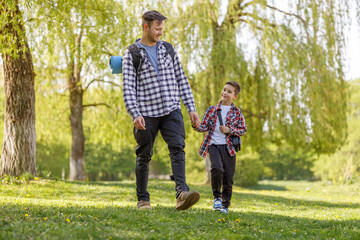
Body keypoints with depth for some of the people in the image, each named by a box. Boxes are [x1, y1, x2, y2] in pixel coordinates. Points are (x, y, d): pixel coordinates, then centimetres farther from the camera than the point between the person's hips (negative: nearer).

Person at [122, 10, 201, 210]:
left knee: (177, 148, -16)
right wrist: (135, 114, -19)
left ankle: (182, 193, -29)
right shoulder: (131, 54, 1)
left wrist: (191, 108, 7)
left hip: (171, 110, 2)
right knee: (144, 156, 5)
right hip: (147, 113, -2)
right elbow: (128, 88, -7)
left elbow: (181, 80, 14)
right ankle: (143, 199, 17)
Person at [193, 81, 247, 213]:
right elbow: (205, 126, 7)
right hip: (213, 144, 0)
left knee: (228, 176, 0)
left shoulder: (237, 112, 7)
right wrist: (197, 127, -14)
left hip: (228, 146, 0)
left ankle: (225, 204, 17)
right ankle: (217, 197, -2)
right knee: (217, 168, -24)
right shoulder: (212, 109, 10)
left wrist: (230, 130, -8)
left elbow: (243, 130, 7)